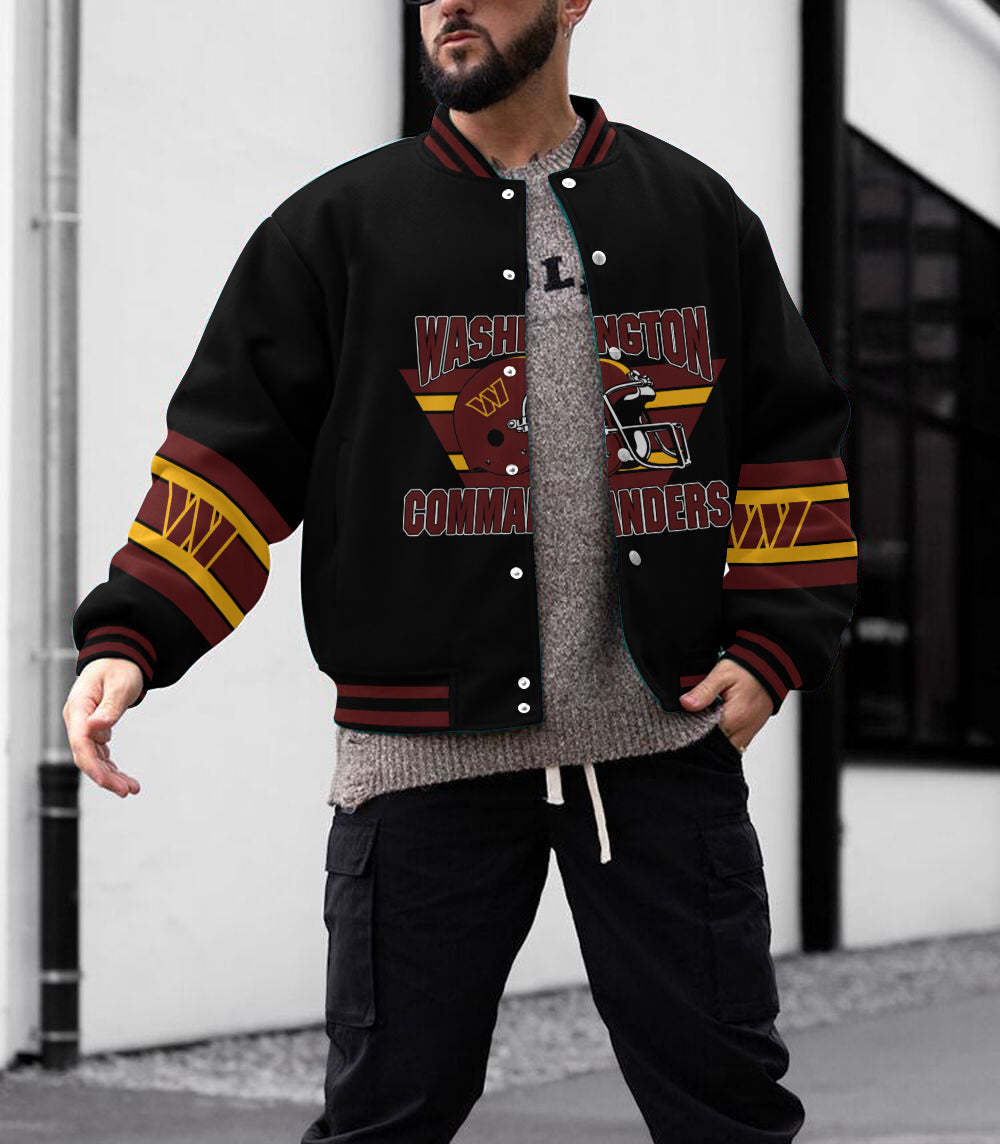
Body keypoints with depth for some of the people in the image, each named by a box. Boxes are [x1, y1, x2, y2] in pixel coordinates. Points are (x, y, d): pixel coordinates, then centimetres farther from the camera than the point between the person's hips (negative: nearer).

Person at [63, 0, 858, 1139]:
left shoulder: (698, 212, 11)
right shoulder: (338, 224, 5)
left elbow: (792, 436, 15)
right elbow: (231, 445, 3)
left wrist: (772, 645, 4)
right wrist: (126, 639, -9)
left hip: (668, 742, 1)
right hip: (425, 754, -1)